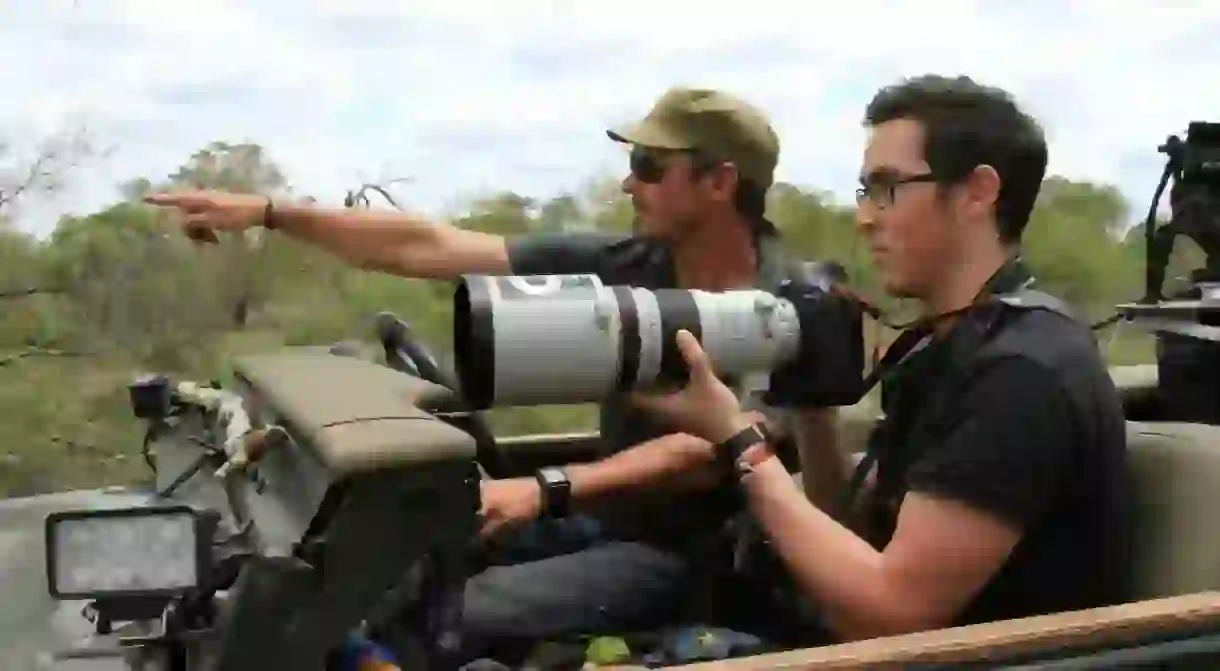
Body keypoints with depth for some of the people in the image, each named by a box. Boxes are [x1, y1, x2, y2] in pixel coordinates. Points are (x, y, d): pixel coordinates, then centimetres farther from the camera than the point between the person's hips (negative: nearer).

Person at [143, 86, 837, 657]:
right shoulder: (621, 265, -3)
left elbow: (708, 450, -28)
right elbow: (427, 248, -5)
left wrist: (549, 489, -41)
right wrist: (269, 212, -7)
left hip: (689, 553, -6)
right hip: (608, 516, 6)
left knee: (446, 615, -21)